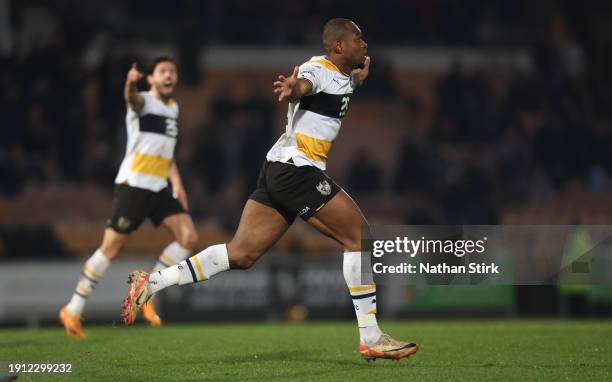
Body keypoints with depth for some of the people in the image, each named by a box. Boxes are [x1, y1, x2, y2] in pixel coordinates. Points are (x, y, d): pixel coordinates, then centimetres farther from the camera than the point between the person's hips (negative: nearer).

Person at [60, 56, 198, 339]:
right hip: (133, 185, -7)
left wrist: (176, 181, 16)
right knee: (110, 249, -5)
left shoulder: (173, 107, 16)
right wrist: (131, 84, -57)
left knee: (189, 238, -7)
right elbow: (133, 99, -34)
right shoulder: (145, 102, -7)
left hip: (160, 188, 7)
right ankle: (73, 310, 6)